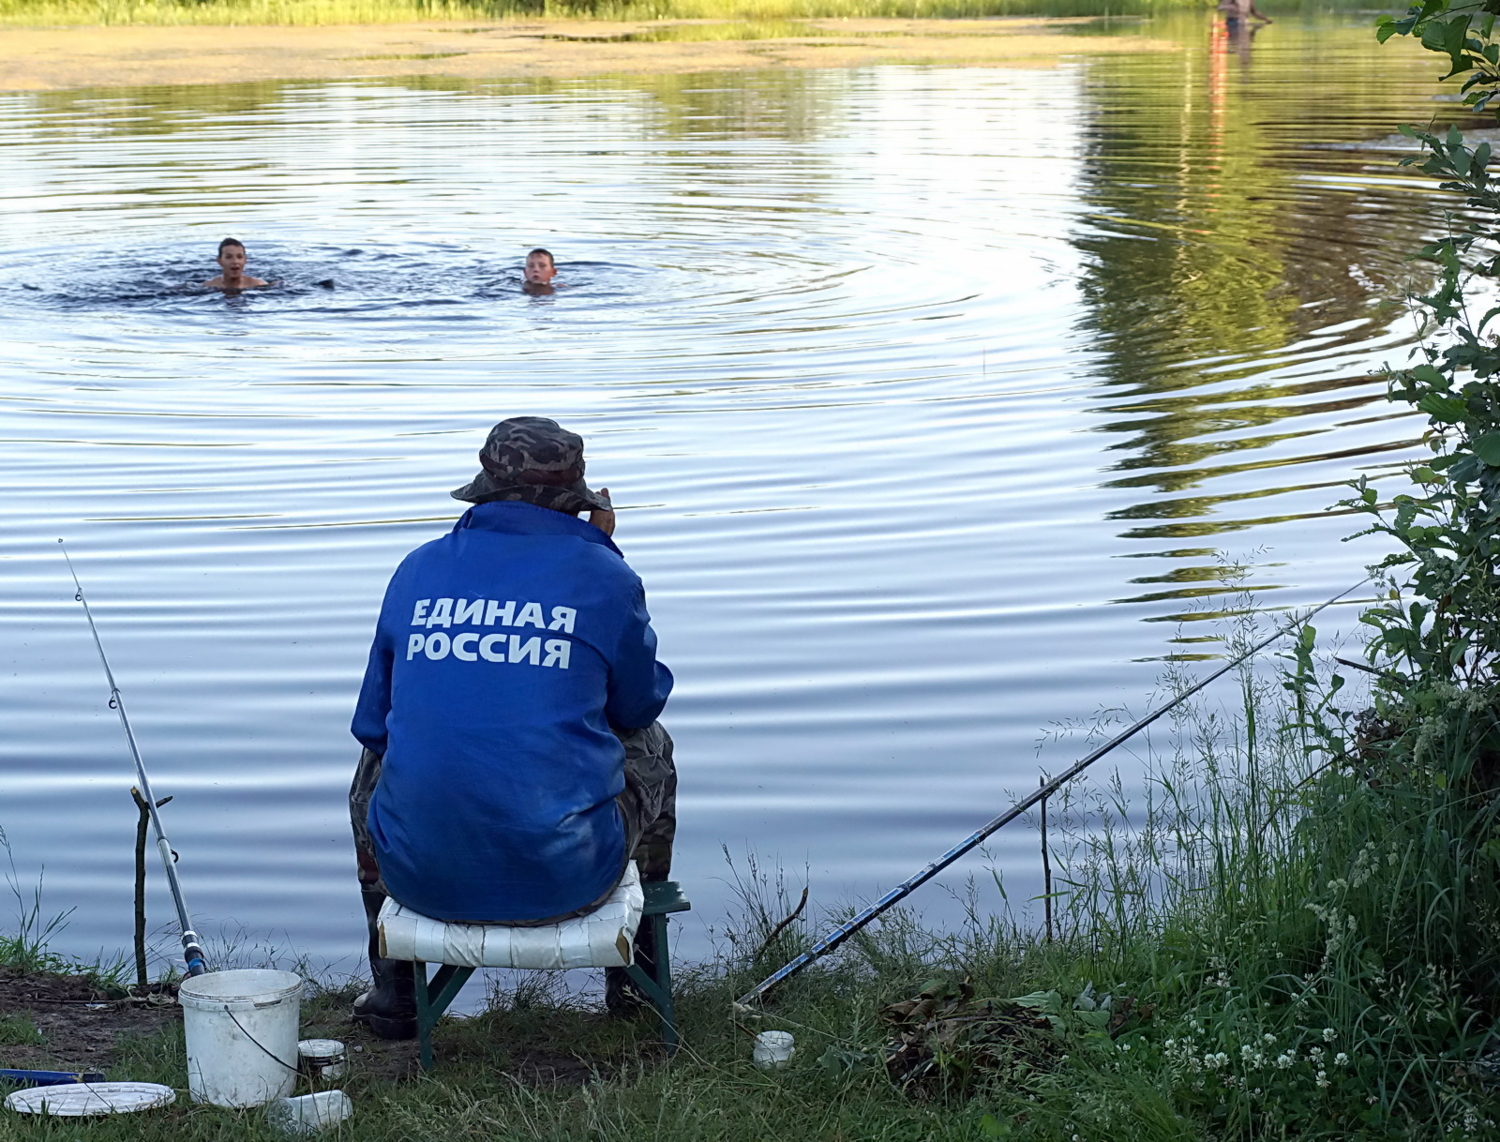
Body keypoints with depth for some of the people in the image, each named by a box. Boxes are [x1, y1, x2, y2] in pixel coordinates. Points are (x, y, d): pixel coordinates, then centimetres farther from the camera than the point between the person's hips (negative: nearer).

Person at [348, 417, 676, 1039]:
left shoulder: (419, 569, 7)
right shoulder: (603, 575, 0)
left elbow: (374, 722, 15)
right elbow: (638, 706, 15)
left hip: (421, 876, 2)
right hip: (566, 877, -2)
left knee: (376, 759, 37)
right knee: (650, 746, 30)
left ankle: (392, 994, 41)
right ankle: (636, 976, 41)